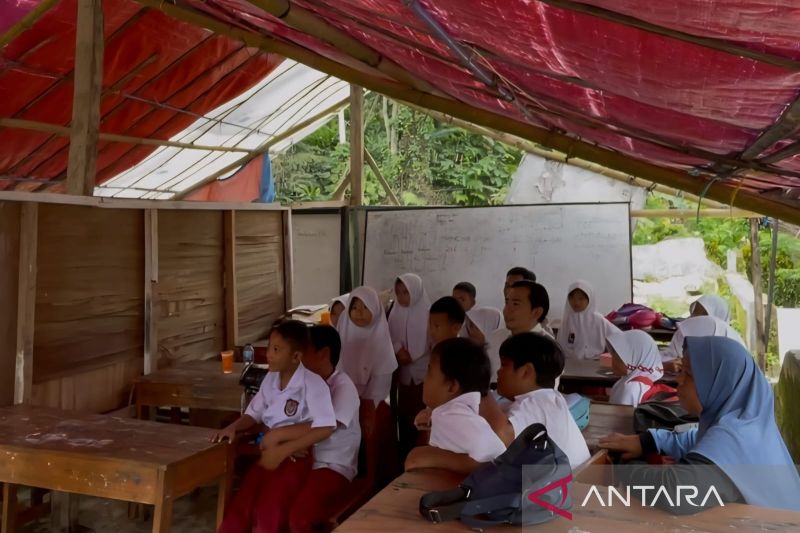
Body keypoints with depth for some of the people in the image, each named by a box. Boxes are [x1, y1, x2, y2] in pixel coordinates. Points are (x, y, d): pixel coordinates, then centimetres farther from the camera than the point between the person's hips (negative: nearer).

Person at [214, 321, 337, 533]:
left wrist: (280, 433, -20)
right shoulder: (270, 379, 6)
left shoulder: (312, 383, -15)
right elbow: (254, 414, 16)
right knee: (238, 511, -11)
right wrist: (233, 428, -5)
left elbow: (325, 428, -23)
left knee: (265, 514, -20)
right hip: (269, 455, 6)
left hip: (296, 458, -5)